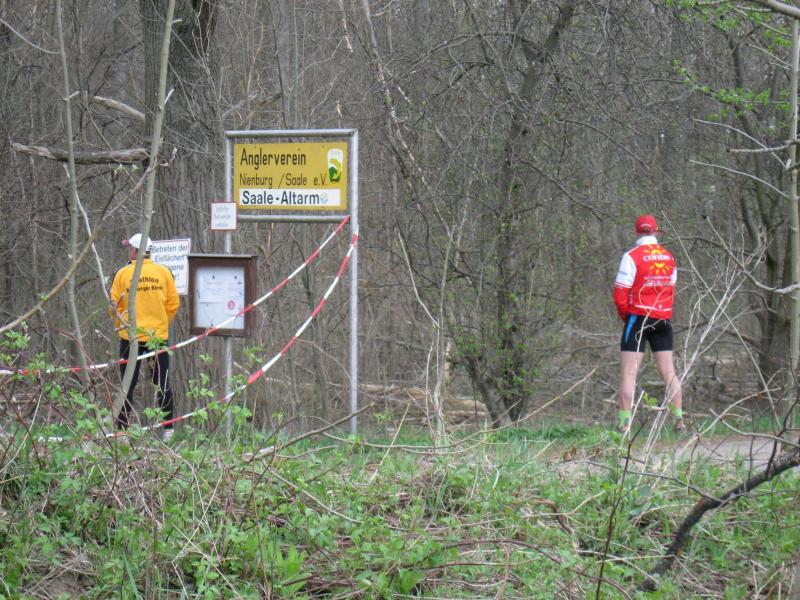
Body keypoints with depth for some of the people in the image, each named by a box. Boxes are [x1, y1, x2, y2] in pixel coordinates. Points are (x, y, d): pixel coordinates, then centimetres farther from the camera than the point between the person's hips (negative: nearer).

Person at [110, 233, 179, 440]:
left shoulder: (123, 273, -4)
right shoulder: (164, 272, -1)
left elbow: (115, 306, 0)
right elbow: (174, 304, 1)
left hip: (130, 337, -1)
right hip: (159, 336, 1)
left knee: (127, 384, 6)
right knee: (163, 383, 8)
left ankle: (122, 429, 6)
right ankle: (168, 430, 8)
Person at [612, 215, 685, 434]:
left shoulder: (632, 256, -9)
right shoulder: (669, 257, 8)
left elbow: (620, 293, -11)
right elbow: (670, 290, 10)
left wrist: (625, 315, 5)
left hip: (638, 317, -5)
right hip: (664, 318, 5)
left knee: (629, 373, -4)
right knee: (668, 372, 10)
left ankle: (625, 425, -10)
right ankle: (679, 421, 9)